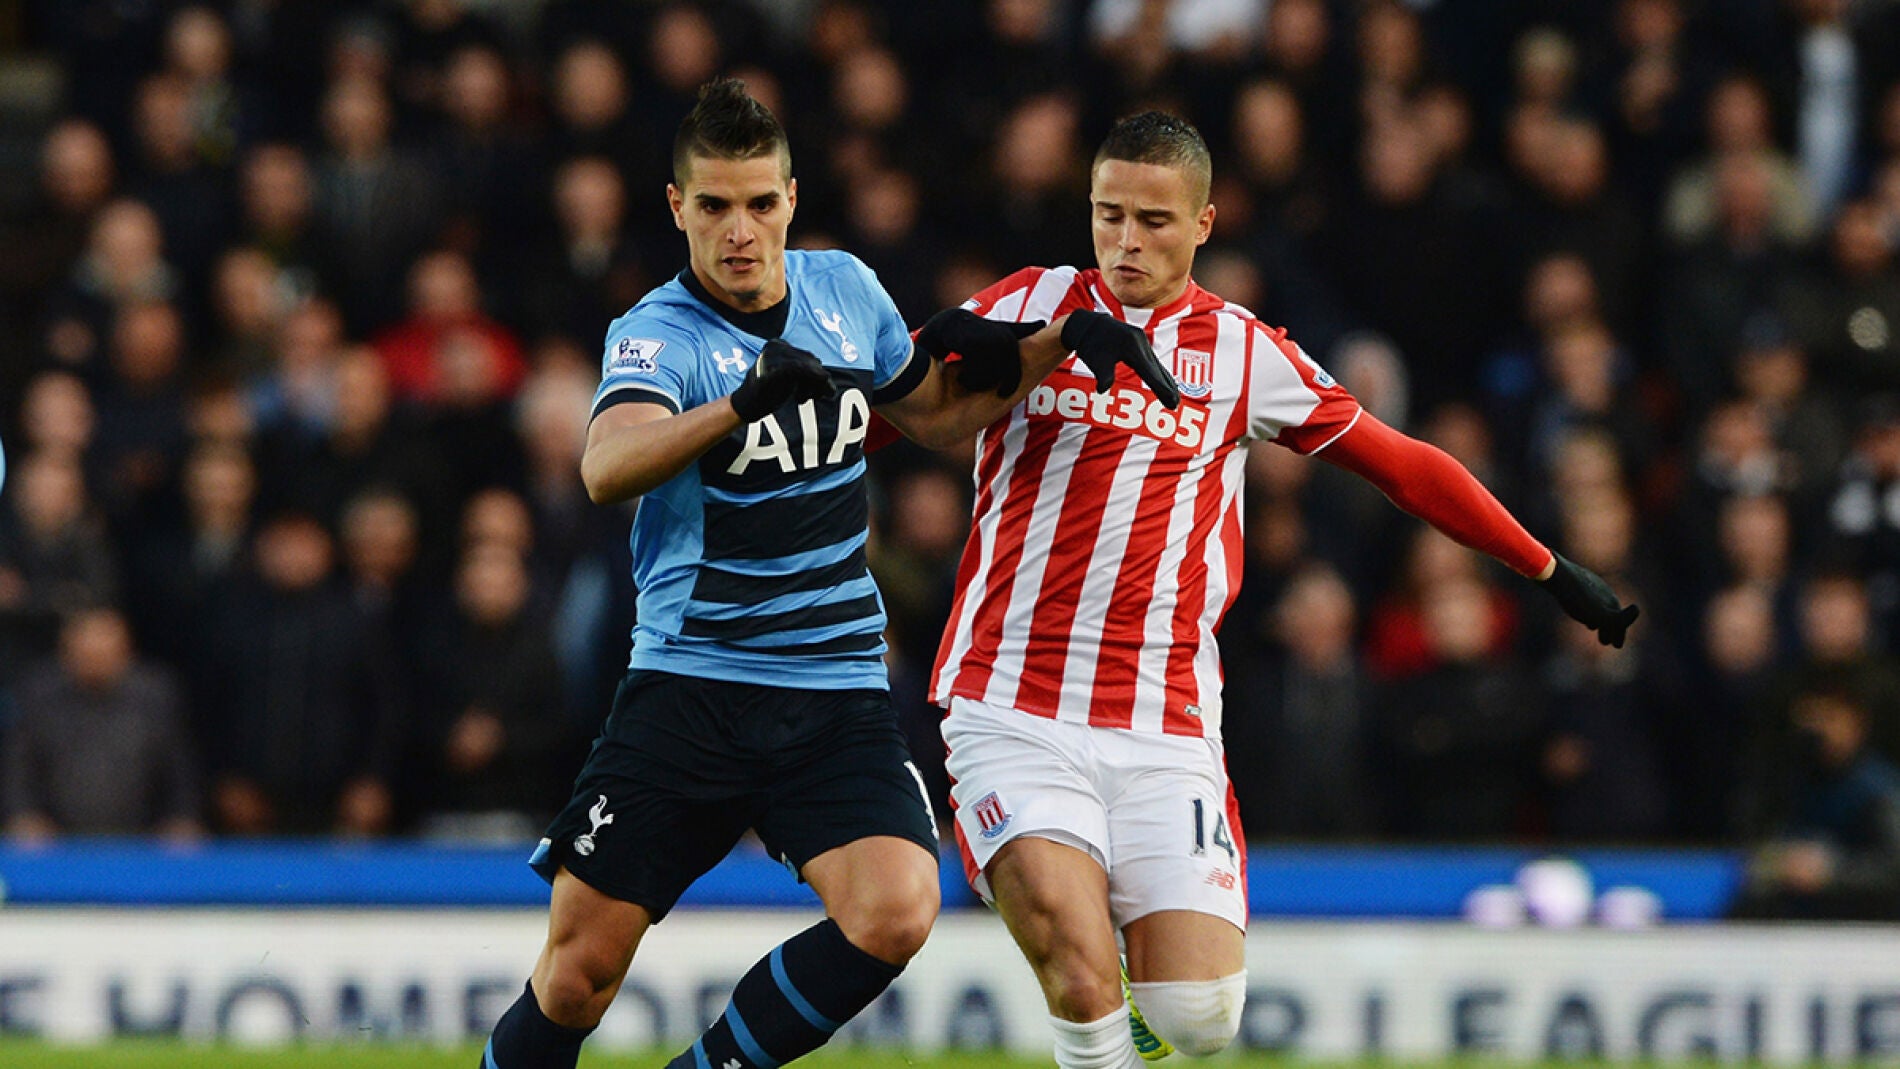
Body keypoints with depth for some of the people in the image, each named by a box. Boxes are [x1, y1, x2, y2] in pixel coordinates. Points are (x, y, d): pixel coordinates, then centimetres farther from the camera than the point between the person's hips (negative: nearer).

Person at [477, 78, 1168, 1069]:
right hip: (688, 682, -3)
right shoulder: (659, 334, -10)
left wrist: (1059, 346, 11)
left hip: (836, 690, 3)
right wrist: (743, 401, -47)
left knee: (894, 913, -20)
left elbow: (936, 416, 24)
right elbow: (606, 467, -32)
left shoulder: (845, 289, 6)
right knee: (579, 969, -6)